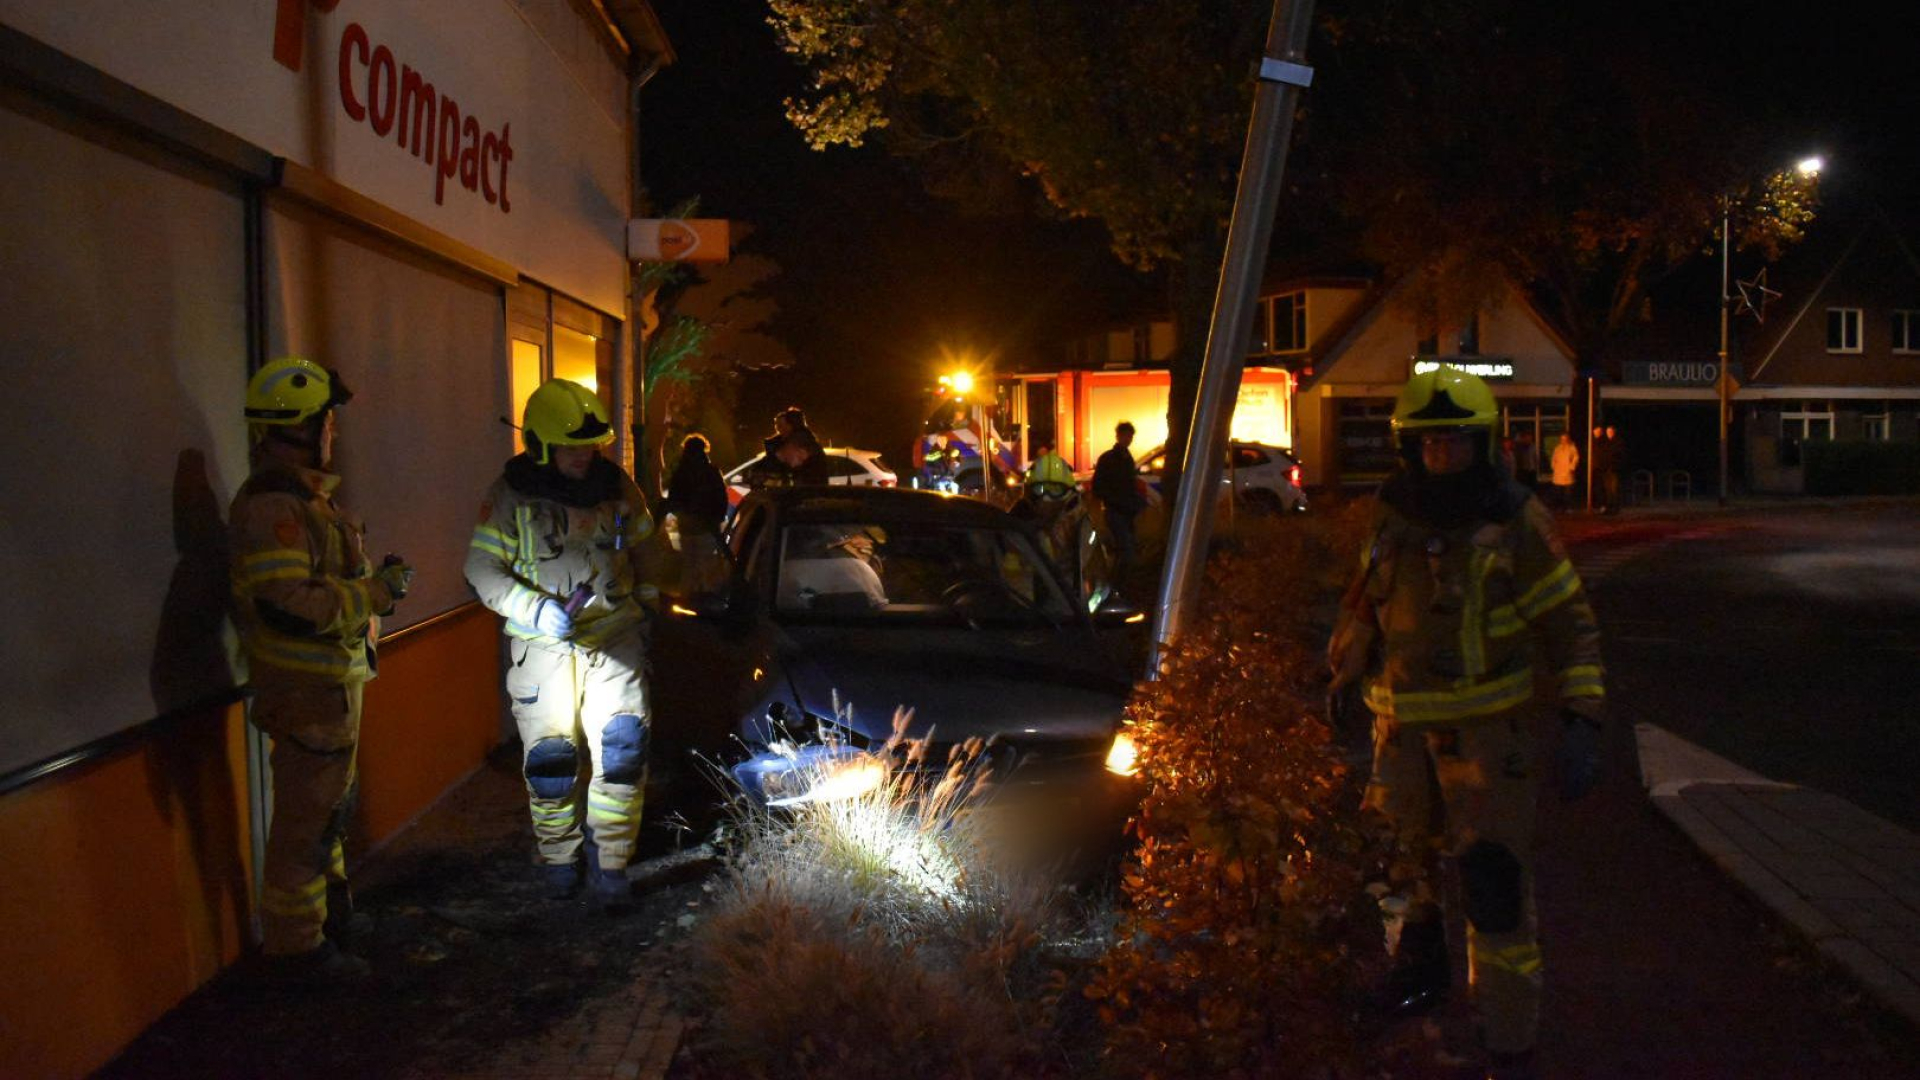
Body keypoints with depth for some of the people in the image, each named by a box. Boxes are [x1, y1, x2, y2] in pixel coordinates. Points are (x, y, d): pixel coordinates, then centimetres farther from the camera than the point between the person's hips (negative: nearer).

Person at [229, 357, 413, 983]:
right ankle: (296, 944, 14)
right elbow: (288, 604, -30)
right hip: (309, 691, -11)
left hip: (331, 681, 11)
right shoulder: (273, 506, -22)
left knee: (330, 805, 24)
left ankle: (331, 909, 41)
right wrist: (377, 591, -22)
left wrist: (374, 582, 5)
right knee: (307, 818, 1)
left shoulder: (304, 496, 12)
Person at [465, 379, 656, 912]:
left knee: (622, 748, -7)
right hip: (543, 646, -2)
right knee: (549, 759, 2)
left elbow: (643, 548, 18)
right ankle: (558, 858, 24)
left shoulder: (616, 484, 4)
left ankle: (609, 864, 3)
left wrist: (644, 603, 12)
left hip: (614, 635, 2)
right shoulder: (512, 495, -6)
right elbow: (482, 567, -6)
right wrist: (535, 608, -19)